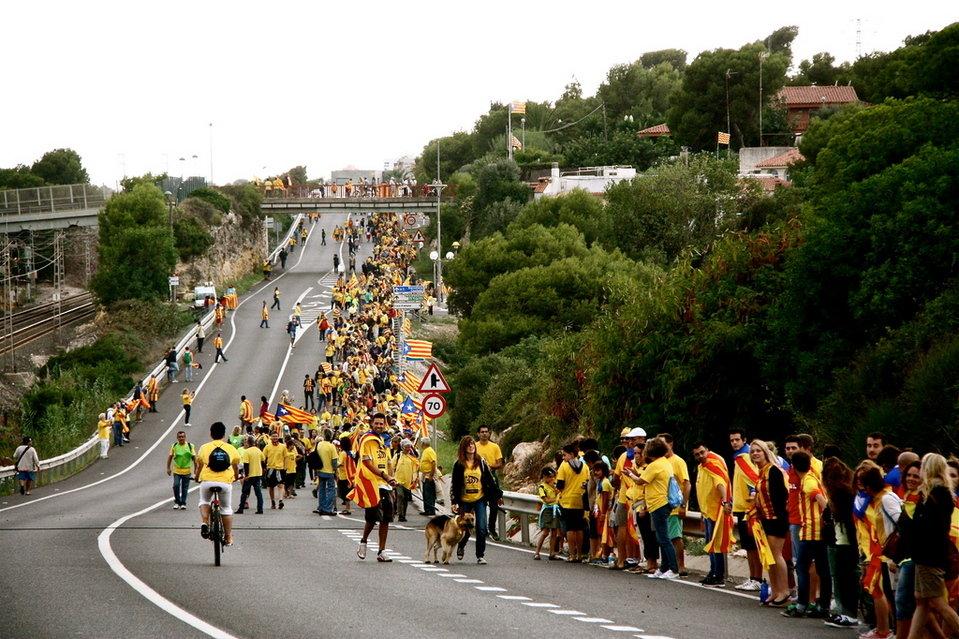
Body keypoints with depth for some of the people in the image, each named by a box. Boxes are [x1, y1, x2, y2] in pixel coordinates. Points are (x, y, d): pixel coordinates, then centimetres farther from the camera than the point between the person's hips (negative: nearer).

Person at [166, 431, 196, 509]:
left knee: (185, 488, 5)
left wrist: (195, 469, 1)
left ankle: (183, 503, 17)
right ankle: (177, 502, 3)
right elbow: (170, 457, 6)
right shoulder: (174, 446, 0)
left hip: (187, 470, 0)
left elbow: (194, 458, 3)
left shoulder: (190, 446, -1)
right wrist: (168, 468, 2)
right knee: (176, 485, -13)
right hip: (177, 470, 0)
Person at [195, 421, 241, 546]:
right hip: (225, 482, 0)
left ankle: (204, 522, 3)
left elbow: (199, 466, 14)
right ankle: (228, 537, 17)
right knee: (226, 508, 16)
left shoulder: (204, 448, 3)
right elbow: (236, 466, 19)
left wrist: (197, 477, 34)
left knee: (204, 501, 27)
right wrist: (236, 477, 40)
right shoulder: (231, 449, 5)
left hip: (207, 481, 0)